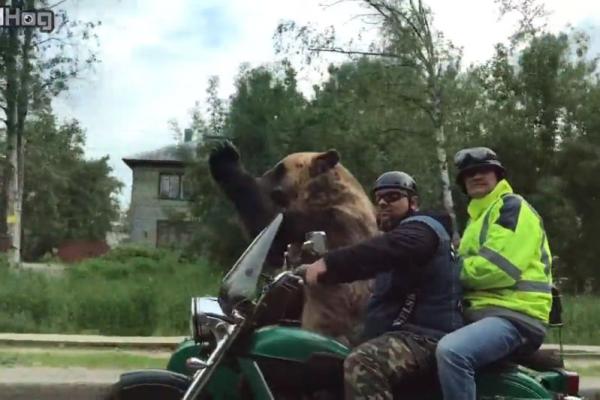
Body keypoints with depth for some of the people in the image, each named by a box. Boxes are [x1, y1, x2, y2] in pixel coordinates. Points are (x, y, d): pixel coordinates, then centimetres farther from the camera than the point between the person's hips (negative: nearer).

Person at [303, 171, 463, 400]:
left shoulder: (420, 228, -6)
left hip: (425, 336, -11)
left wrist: (328, 263, -36)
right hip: (409, 331, 11)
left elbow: (384, 250, -27)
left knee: (361, 365, -35)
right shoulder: (398, 232, 28)